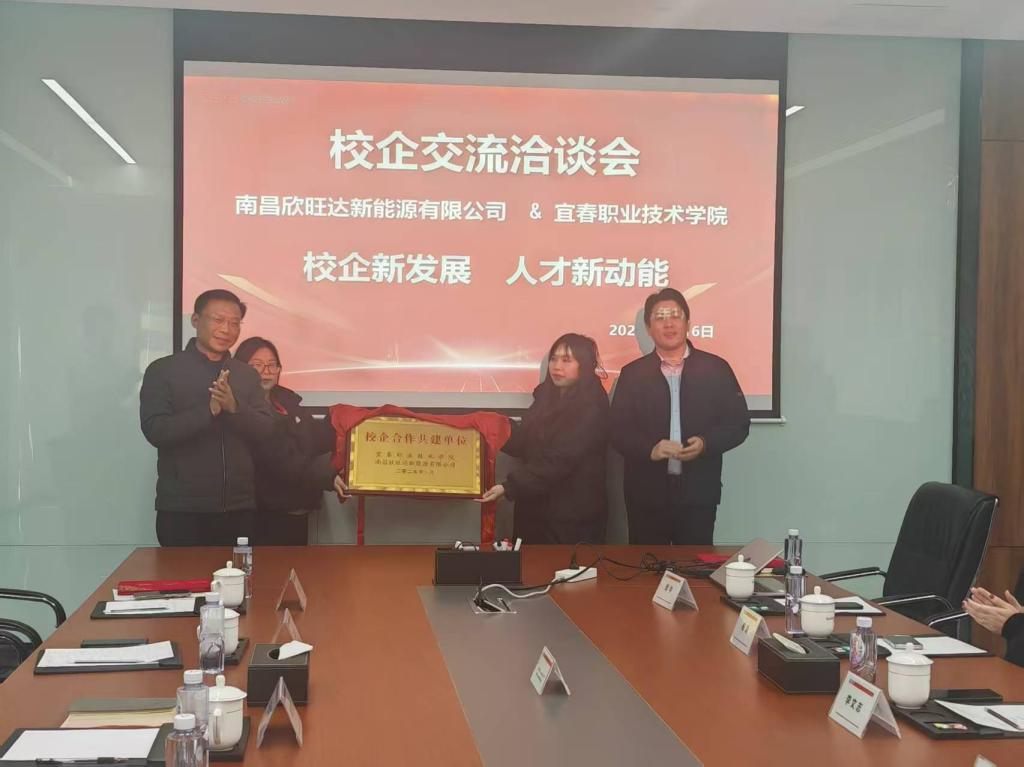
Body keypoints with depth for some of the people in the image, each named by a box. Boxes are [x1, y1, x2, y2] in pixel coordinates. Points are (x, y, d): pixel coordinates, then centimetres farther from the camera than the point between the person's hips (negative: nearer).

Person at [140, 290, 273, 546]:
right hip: (182, 510, -4)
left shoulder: (247, 375, 11)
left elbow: (265, 429, 2)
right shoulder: (163, 370, -2)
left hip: (239, 508, 4)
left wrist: (234, 407, -18)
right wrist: (208, 410, -22)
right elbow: (155, 431, -11)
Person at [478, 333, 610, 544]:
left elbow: (559, 460, -23)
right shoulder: (547, 395, 8)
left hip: (572, 515, -7)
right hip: (534, 507, 7)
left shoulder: (591, 408, -16)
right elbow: (524, 443, 9)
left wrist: (508, 487, -28)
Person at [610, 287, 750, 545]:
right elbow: (618, 430, 1)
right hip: (646, 494, 0)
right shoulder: (633, 373, 6)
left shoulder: (715, 368, 5)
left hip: (698, 493, 0)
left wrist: (706, 443, -15)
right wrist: (650, 449, -18)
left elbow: (738, 423, 4)